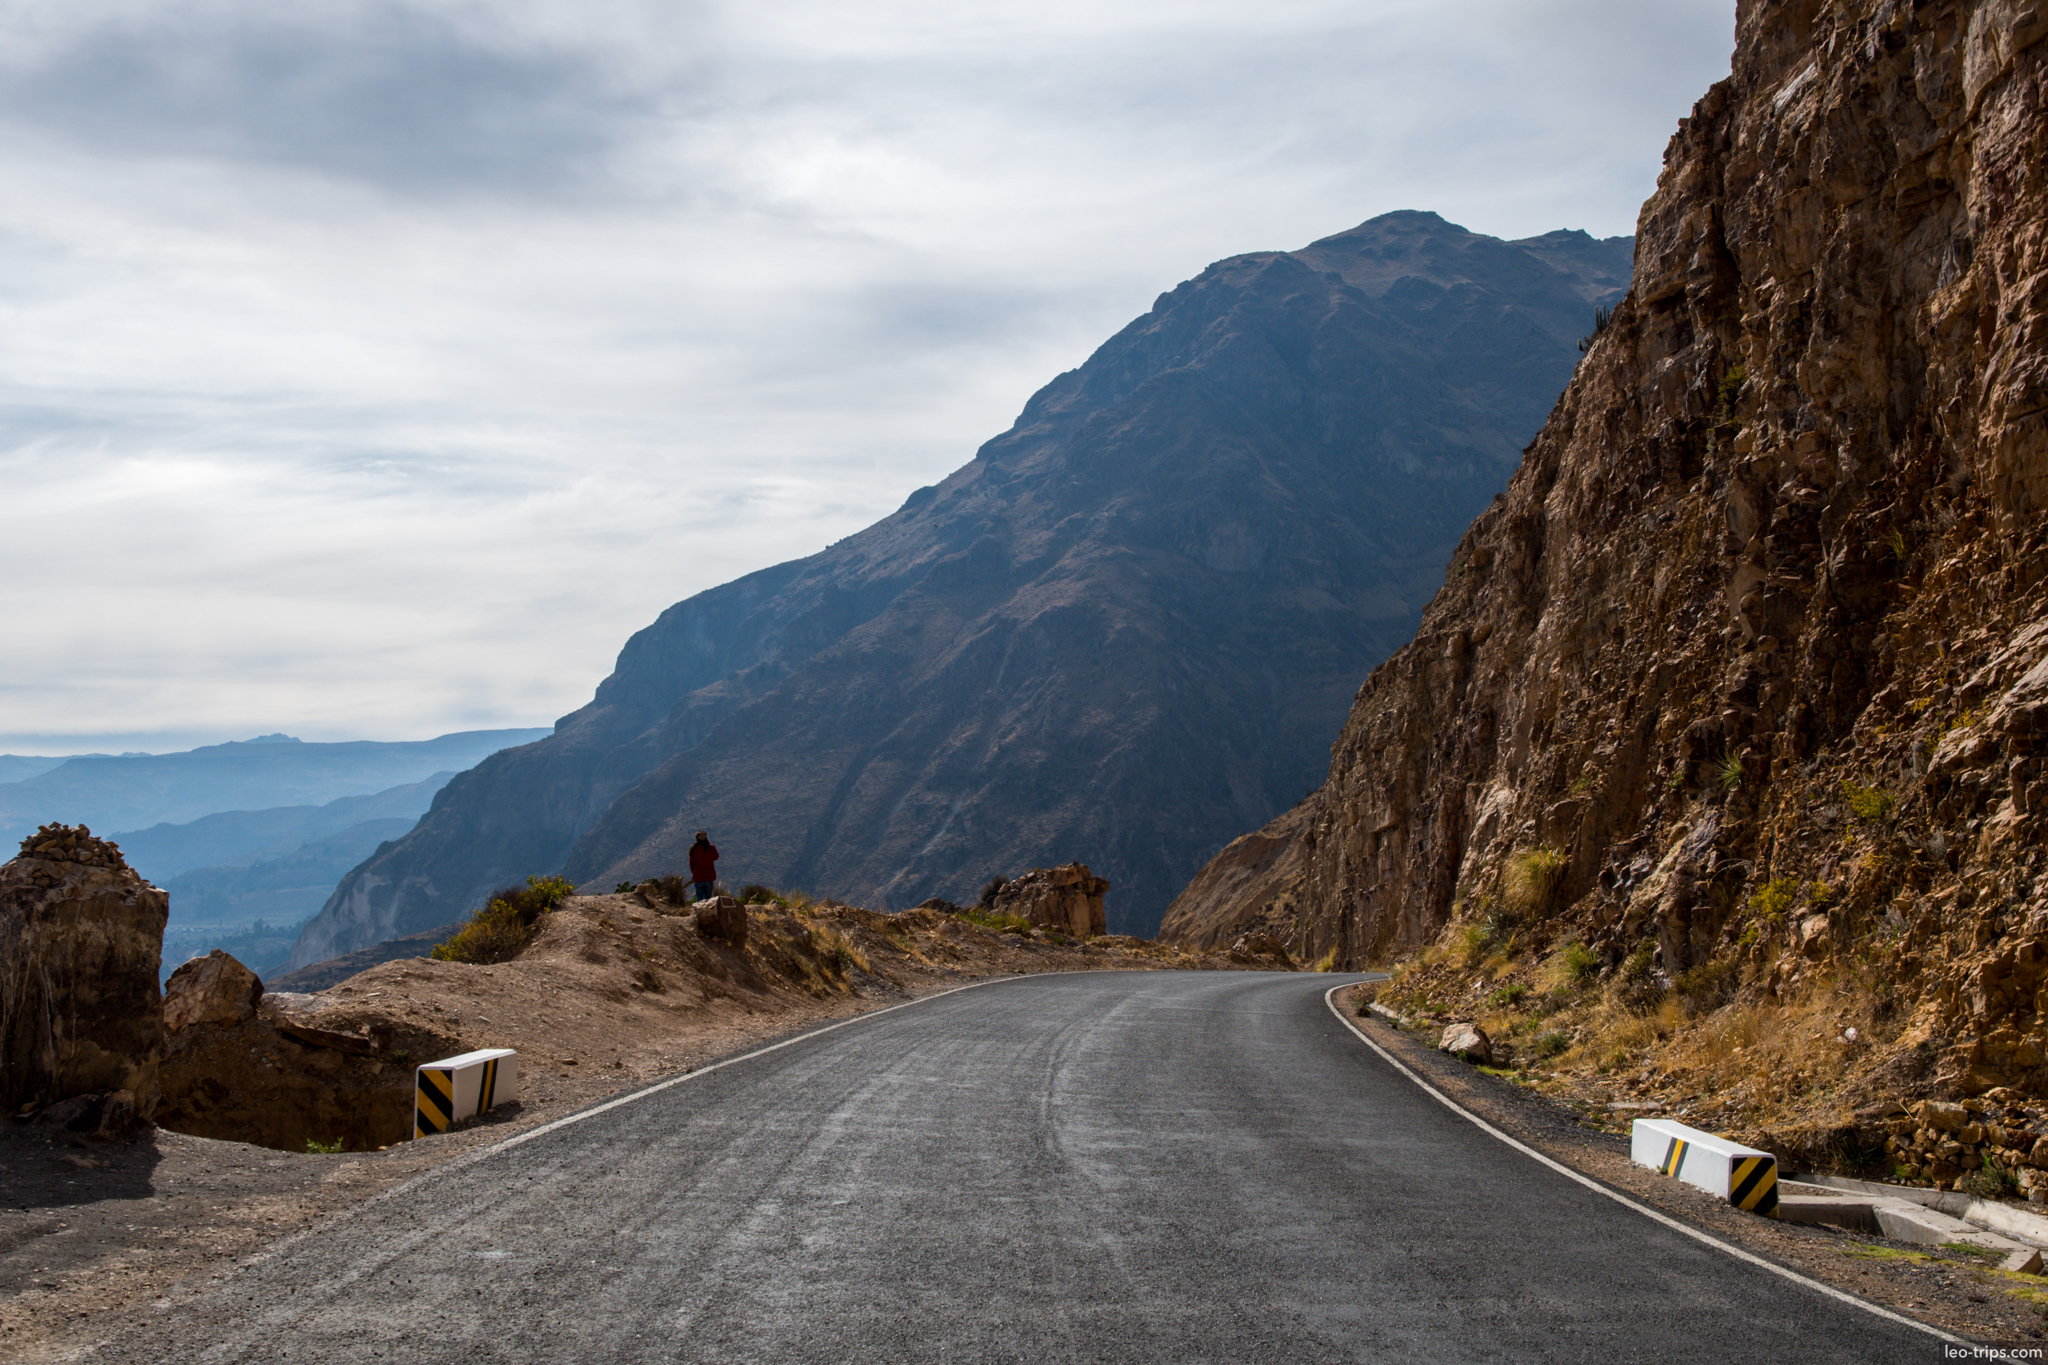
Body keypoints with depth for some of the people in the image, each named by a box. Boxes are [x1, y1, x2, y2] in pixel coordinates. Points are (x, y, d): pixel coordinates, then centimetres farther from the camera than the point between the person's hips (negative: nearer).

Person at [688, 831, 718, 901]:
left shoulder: (693, 849, -7)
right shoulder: (711, 848, -9)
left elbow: (691, 864, 3)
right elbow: (715, 858, 10)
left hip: (698, 877, 0)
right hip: (709, 877, 0)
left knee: (699, 898, 6)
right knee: (708, 898, 7)